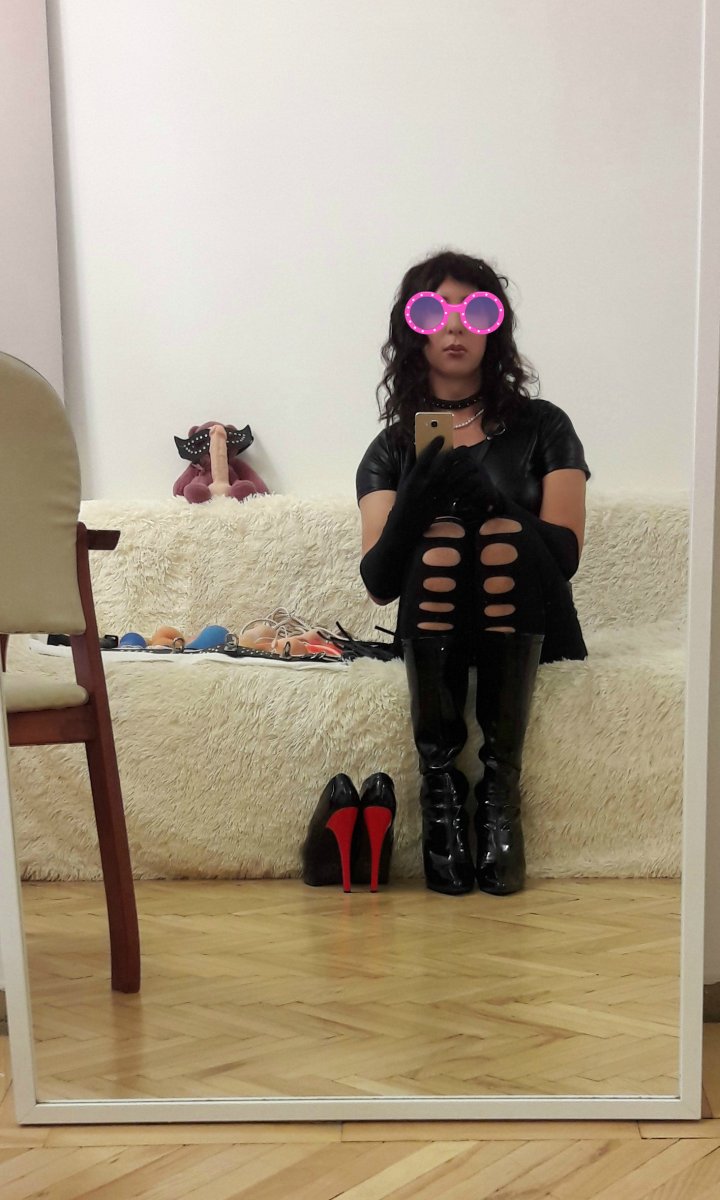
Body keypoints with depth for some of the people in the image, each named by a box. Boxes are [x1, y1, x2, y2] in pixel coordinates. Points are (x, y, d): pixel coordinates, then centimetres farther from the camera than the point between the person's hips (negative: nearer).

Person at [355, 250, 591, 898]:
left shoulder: (542, 427, 6)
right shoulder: (393, 448, 8)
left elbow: (565, 552, -7)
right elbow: (379, 583, -4)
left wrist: (486, 500, -23)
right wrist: (414, 502, -22)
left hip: (524, 629, 0)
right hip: (435, 633, 1)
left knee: (505, 537, -31)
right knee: (437, 541, -30)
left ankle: (501, 785, -23)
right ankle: (440, 783, -21)